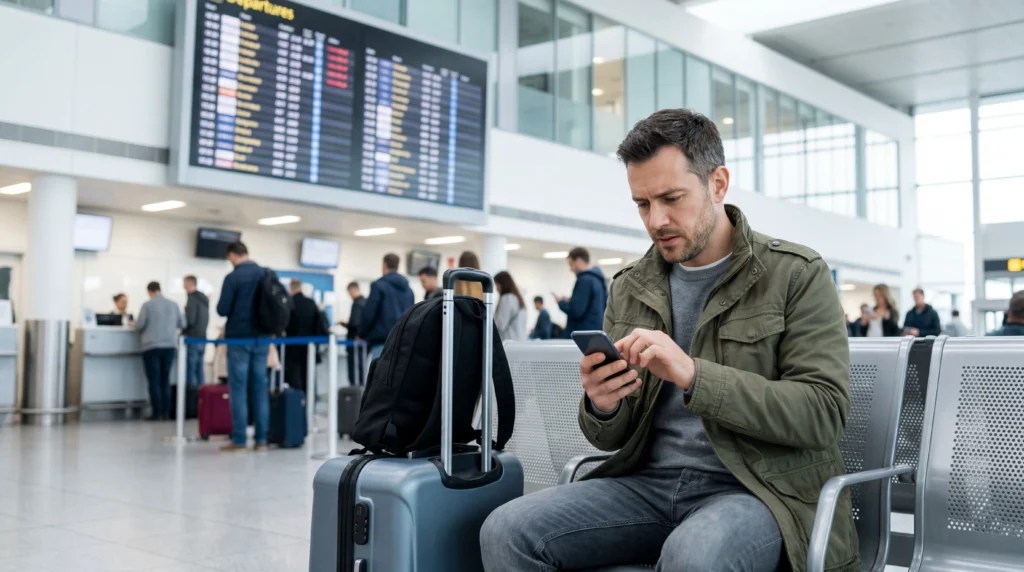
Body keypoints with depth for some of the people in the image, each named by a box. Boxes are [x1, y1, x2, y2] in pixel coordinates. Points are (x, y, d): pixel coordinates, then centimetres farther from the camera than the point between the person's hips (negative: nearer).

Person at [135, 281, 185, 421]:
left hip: (152, 346, -4)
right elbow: (182, 324, 12)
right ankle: (166, 412, 7)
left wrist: (134, 325, 16)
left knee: (154, 380, 0)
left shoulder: (147, 305, -7)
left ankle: (157, 413, -1)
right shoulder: (173, 305, 5)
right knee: (165, 380, 10)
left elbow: (139, 326, -7)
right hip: (169, 345, 4)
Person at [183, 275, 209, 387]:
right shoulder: (204, 298, 14)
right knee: (199, 370, 11)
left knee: (190, 370, -6)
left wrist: (182, 331, -3)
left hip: (193, 338, -8)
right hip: (202, 337, 8)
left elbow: (189, 320, -17)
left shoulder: (192, 298, -13)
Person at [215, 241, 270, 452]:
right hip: (261, 338, 5)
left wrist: (232, 306, 10)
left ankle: (239, 440, 1)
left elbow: (222, 310, -12)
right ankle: (261, 439, 6)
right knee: (260, 388, 7)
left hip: (239, 338, -4)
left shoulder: (232, 278, -11)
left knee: (238, 389, 1)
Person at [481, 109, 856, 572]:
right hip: (650, 482, 5)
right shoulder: (630, 289, 11)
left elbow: (824, 411, -12)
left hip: (758, 488, -4)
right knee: (506, 532, -18)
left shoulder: (797, 274, -1)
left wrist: (694, 376, -23)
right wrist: (601, 408, -12)